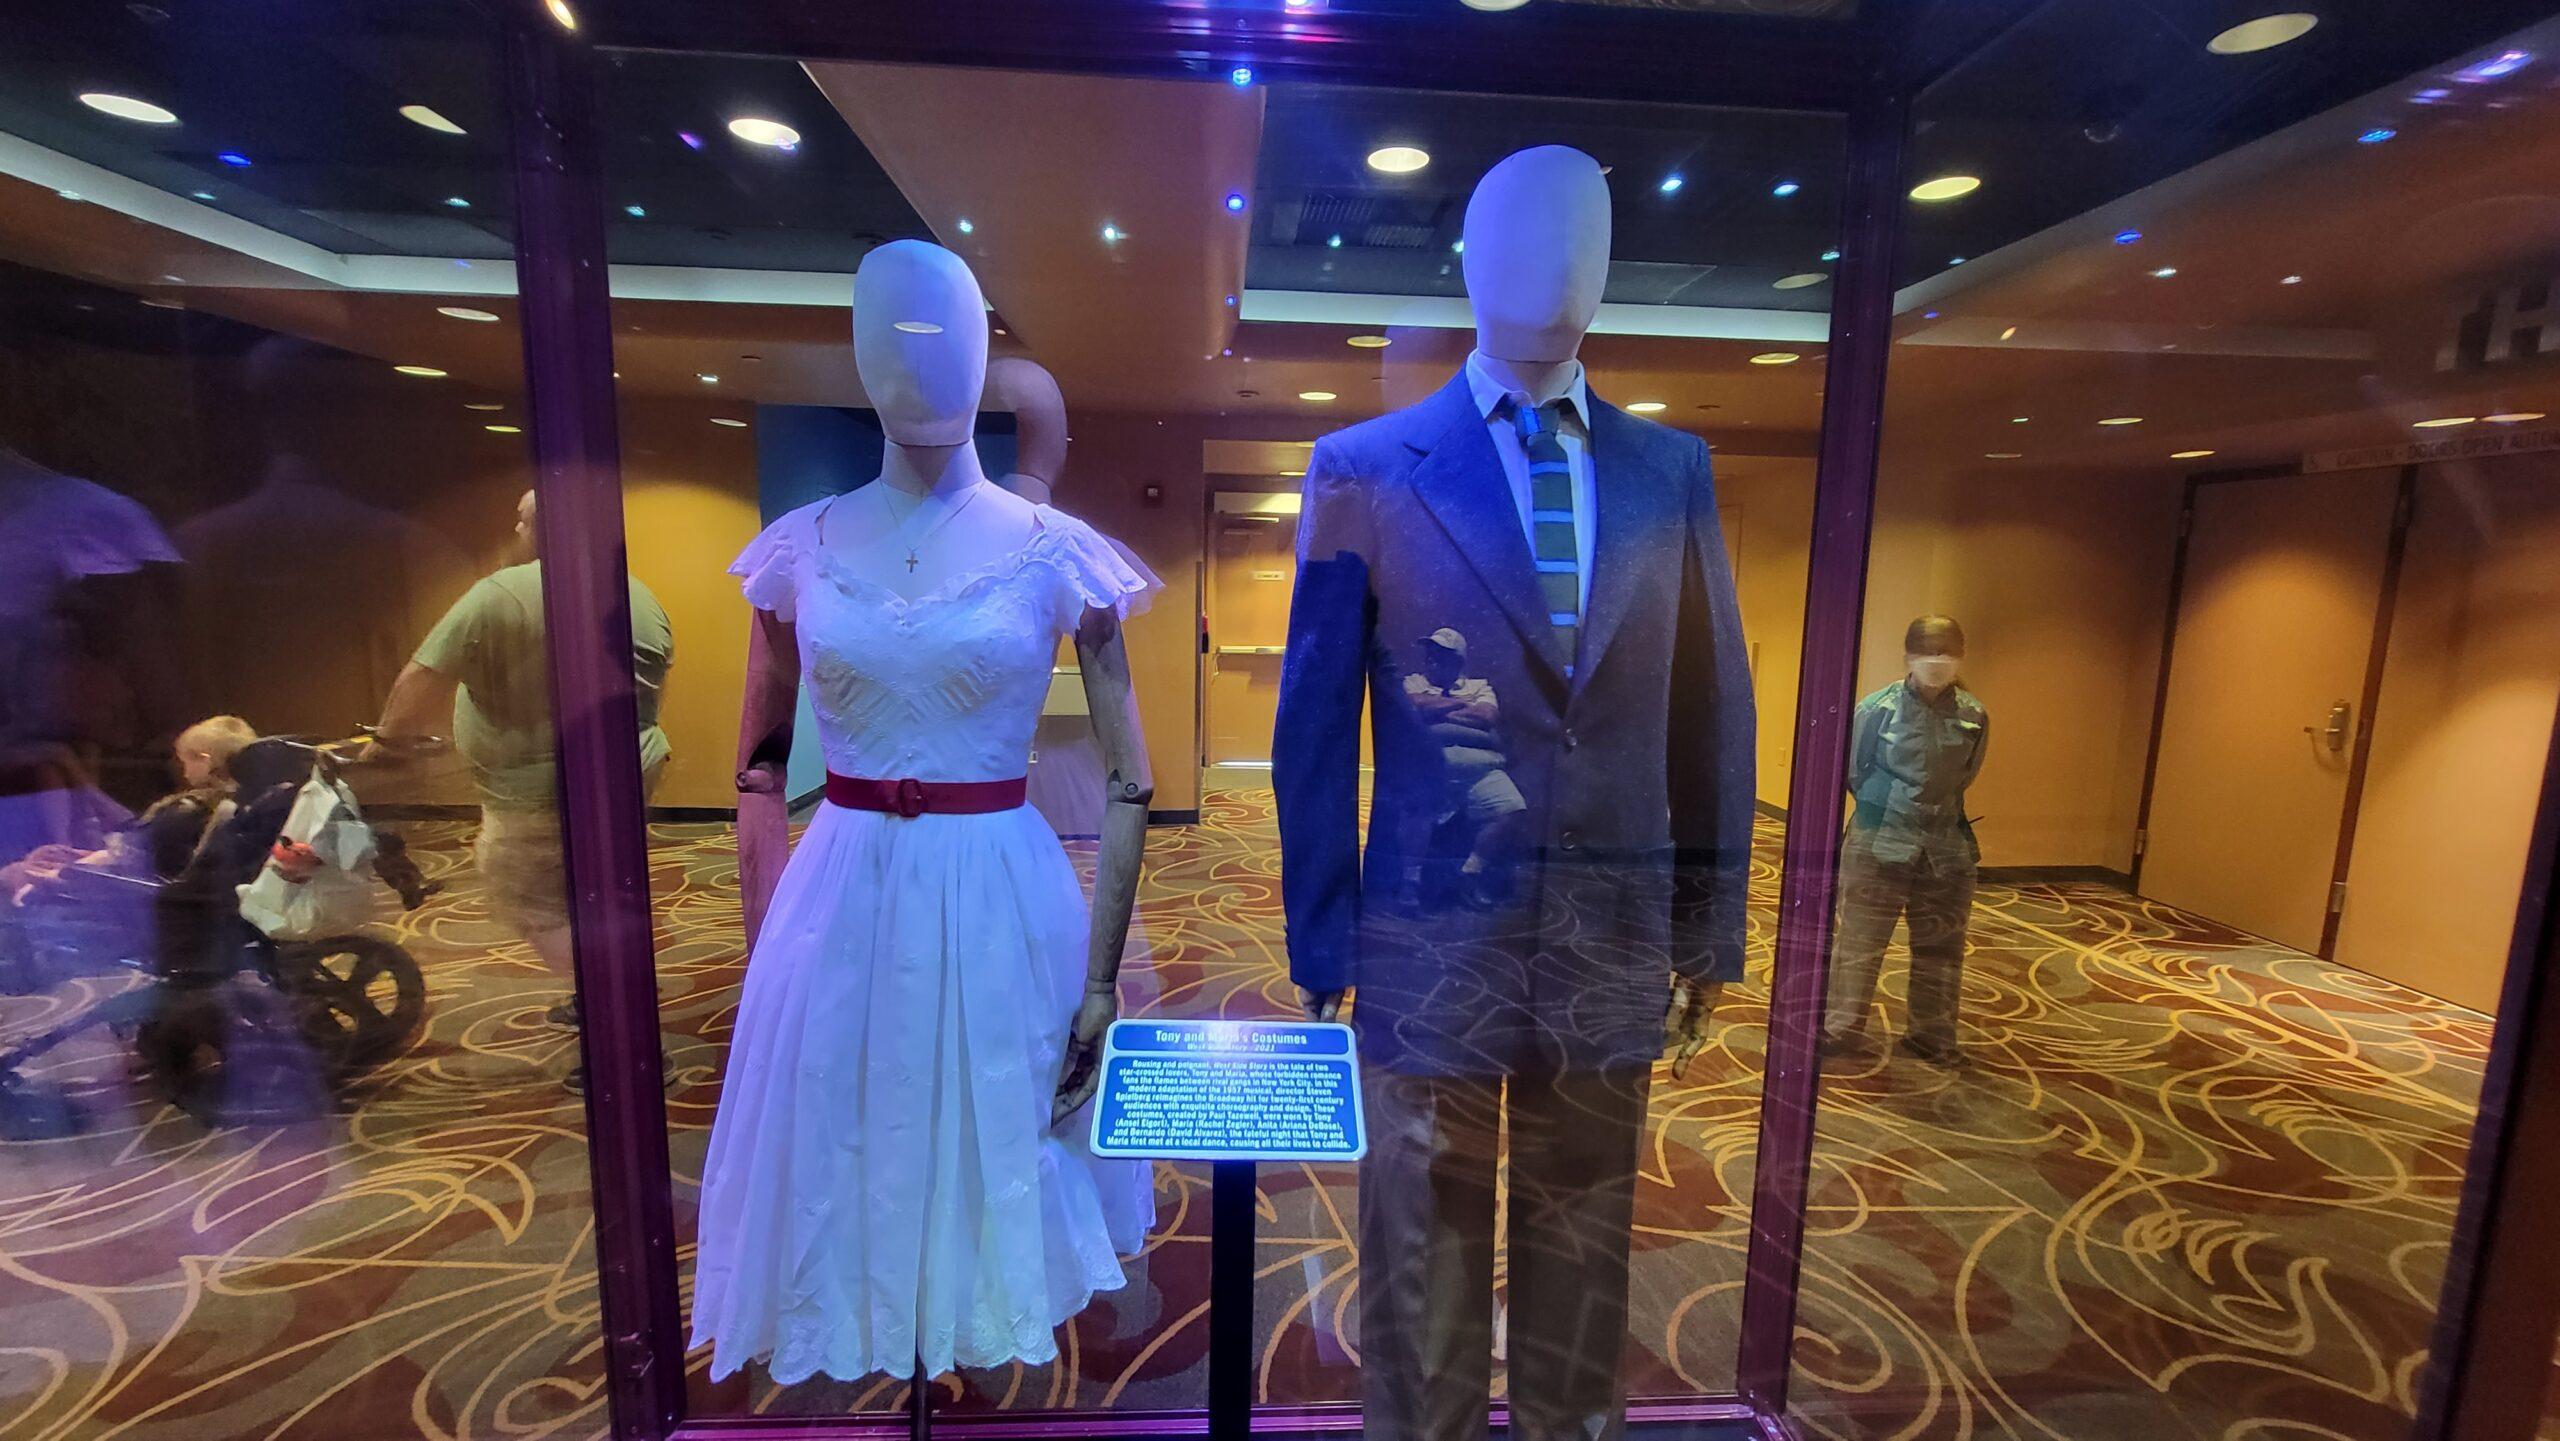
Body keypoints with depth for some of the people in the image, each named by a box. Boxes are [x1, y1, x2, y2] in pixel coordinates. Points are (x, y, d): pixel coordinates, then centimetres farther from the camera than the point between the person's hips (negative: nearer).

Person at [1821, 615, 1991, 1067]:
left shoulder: (1975, 715, -3)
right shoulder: (1880, 707, -12)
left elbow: (1966, 775, 13)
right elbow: (1853, 767, 0)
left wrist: (1939, 809, 14)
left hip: (1947, 847, 4)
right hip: (1880, 842, -3)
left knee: (1941, 946, 14)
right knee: (1859, 941, 3)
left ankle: (1933, 1036, 30)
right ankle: (1840, 1027, 16)